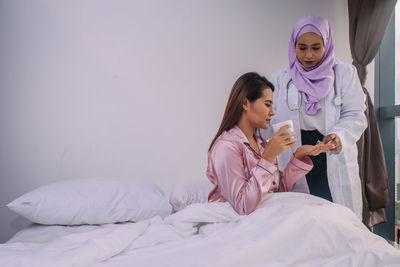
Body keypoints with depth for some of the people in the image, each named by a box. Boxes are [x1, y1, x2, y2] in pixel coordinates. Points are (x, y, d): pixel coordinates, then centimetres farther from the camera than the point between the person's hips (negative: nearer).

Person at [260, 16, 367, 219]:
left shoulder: (345, 73, 8)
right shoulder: (281, 78, 10)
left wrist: (339, 137, -20)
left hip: (335, 163, 0)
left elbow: (355, 116, 0)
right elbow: (270, 121, 5)